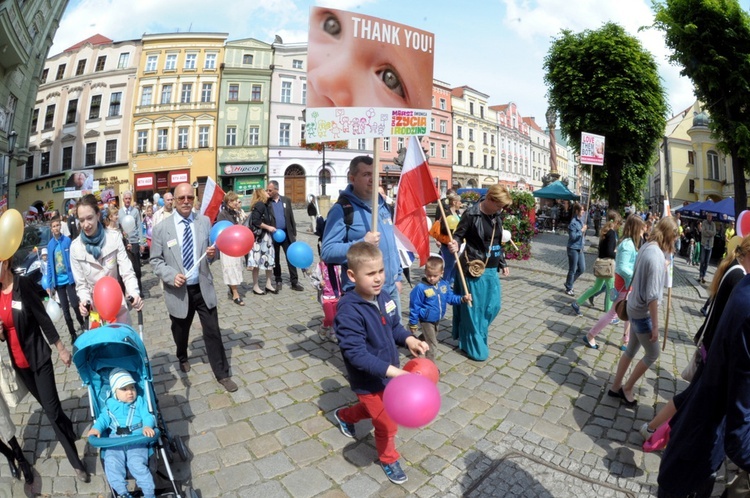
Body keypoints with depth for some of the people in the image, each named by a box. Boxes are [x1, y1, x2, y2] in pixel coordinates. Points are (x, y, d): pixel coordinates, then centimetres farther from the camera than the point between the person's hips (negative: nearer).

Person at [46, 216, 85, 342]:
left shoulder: (67, 241, -6)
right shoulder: (50, 245, 3)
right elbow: (49, 264, 7)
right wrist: (50, 283, 4)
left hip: (69, 278, -3)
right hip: (58, 281, 3)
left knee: (75, 304, -2)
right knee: (65, 308, 9)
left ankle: (82, 324, 25)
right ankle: (72, 333, 20)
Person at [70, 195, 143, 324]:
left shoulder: (114, 238, -10)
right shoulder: (75, 247, -5)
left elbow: (127, 271, -14)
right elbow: (80, 283, -1)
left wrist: (134, 293, -31)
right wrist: (84, 300, -20)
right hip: (95, 305, 1)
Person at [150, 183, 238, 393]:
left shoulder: (204, 221, -2)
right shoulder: (161, 228, -6)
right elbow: (155, 260, -2)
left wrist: (213, 252, -17)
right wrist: (172, 275, -19)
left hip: (203, 287, 1)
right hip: (178, 290, 0)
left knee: (213, 331, 3)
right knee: (181, 332, 21)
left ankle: (222, 374, 16)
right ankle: (183, 358, 51)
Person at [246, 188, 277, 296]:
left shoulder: (265, 205, 13)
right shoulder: (260, 205, -13)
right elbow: (255, 221, -20)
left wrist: (270, 228, 1)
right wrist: (268, 227, -14)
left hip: (266, 236, 9)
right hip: (259, 237, -9)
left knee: (269, 260, 10)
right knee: (257, 262, 0)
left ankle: (268, 285, 19)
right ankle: (255, 287, 10)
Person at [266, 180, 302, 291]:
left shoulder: (286, 200, 3)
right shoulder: (266, 202, -3)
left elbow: (291, 217, 6)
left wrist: (294, 233, 5)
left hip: (286, 234, 1)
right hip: (273, 234, -1)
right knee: (275, 259, 9)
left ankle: (294, 282, 6)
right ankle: (278, 281, 22)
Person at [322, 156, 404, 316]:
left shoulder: (382, 204, 9)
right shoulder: (342, 209, -14)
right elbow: (327, 252, -19)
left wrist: (398, 276, 14)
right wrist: (362, 243, -28)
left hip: (391, 289, 7)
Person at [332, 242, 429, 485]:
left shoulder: (384, 297, -9)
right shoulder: (349, 312, -32)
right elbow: (356, 354, -33)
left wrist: (409, 339, -15)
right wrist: (394, 371, -37)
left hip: (388, 373, 7)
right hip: (369, 381, -7)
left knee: (375, 408, 31)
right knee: (387, 423, 11)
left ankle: (344, 416, 60)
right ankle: (389, 459, 44)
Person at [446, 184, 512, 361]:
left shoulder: (497, 216, 7)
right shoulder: (471, 214, -14)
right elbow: (458, 235, -10)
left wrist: (503, 264, 22)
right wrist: (455, 244, -33)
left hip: (491, 269, 8)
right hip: (474, 269, -8)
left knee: (493, 305, 16)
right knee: (474, 308, 2)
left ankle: (477, 334, 38)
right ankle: (475, 347, 18)